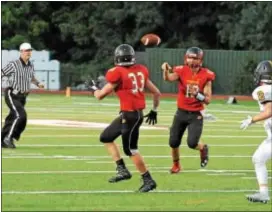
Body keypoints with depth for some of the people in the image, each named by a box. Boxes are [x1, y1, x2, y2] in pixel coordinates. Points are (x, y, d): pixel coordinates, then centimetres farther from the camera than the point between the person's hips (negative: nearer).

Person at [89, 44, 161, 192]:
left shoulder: (118, 73, -13)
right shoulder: (141, 71, 7)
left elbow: (100, 95, -4)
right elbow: (156, 93, 12)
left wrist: (94, 88, 18)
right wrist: (154, 111, 27)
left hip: (129, 115, -8)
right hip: (136, 113, 8)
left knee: (130, 149, 2)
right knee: (105, 137, 18)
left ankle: (148, 180, 7)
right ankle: (122, 169, 15)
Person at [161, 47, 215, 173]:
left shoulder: (205, 76, -7)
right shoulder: (181, 71, -7)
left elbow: (208, 100, -7)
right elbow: (168, 78, -29)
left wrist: (197, 94, -26)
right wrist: (166, 70, -51)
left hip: (196, 115, -2)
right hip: (181, 113, 2)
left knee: (192, 143, -15)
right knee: (173, 142, 4)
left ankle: (203, 149, 22)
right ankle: (176, 164, 32)